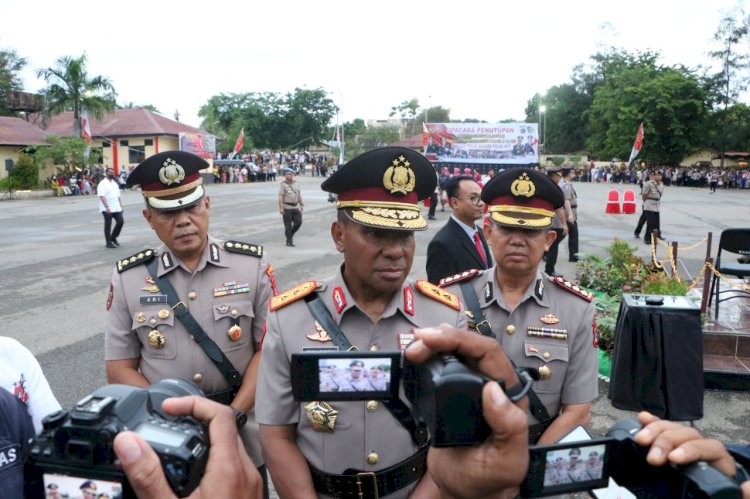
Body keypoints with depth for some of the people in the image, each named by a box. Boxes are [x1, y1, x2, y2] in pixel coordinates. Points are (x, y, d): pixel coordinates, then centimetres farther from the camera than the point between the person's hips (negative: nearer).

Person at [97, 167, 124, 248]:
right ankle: (109, 242, 8)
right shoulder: (103, 184, -9)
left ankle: (113, 237, 20)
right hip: (107, 209, -7)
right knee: (108, 225, 0)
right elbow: (101, 196, -19)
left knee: (121, 221, 1)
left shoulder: (115, 183, 15)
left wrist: (120, 206, 17)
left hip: (116, 208, 7)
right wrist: (106, 207, -28)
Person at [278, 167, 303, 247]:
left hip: (296, 207, 5)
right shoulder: (283, 184, -4)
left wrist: (301, 205, 16)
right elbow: (280, 197, -10)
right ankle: (289, 240, 10)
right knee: (288, 225, 0)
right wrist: (281, 207, -16)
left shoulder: (296, 183, 12)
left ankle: (291, 235, 23)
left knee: (298, 222, 0)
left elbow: (299, 195, 19)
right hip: (287, 208, -5)